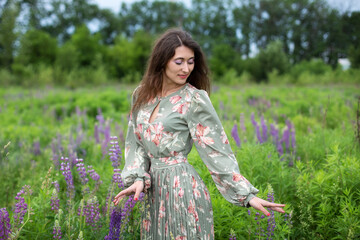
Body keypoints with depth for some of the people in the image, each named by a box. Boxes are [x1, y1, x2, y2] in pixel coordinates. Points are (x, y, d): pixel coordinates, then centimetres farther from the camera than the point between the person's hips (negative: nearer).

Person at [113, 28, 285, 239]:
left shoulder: (194, 99, -10)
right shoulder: (142, 95, 6)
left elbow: (217, 150, -10)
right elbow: (136, 142, 8)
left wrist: (247, 194, -14)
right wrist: (137, 177, -9)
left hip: (182, 188, -5)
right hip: (154, 190, 5)